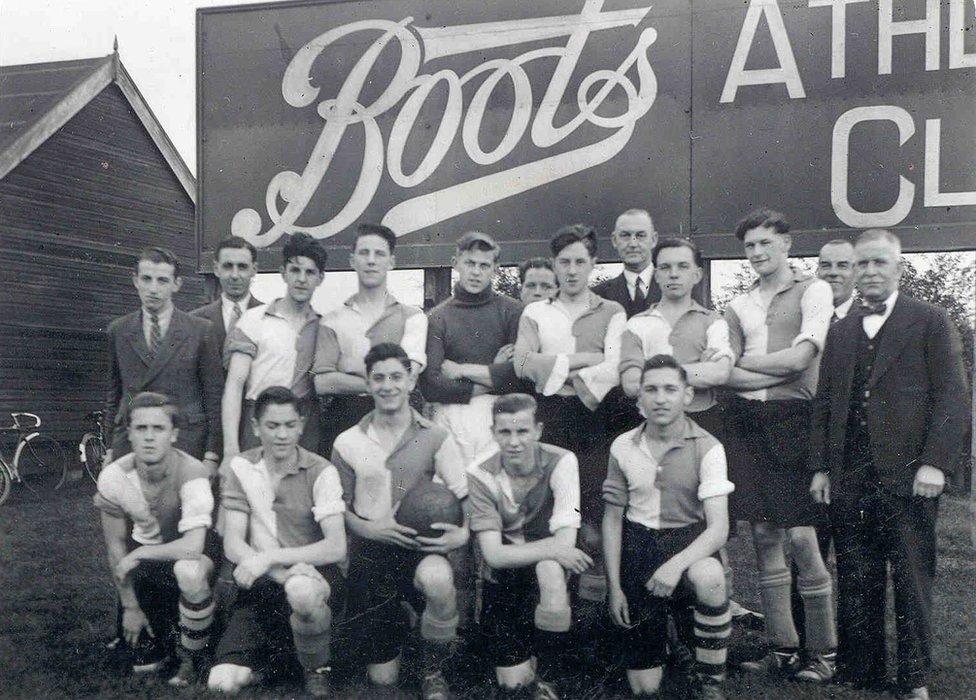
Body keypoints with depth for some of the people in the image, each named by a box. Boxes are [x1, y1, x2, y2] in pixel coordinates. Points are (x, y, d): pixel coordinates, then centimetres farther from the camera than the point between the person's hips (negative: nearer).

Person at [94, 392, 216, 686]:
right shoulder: (114, 476, -17)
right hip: (145, 560, 4)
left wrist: (138, 555, -26)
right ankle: (169, 626, 30)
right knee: (144, 664, -3)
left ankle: (191, 656, -13)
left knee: (189, 571, -37)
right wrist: (131, 606, -2)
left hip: (187, 557, -4)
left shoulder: (192, 473, -30)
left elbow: (193, 547, -38)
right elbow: (116, 546, -5)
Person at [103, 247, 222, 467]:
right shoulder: (118, 331, 11)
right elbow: (113, 393, 16)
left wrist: (211, 455, -2)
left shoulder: (200, 330, 1)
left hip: (185, 445, -2)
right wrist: (110, 448, 13)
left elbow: (214, 396, 1)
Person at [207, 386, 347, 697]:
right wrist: (282, 574, -23)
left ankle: (317, 668, -9)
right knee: (222, 682, -17)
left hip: (313, 572, -2)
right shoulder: (238, 469, 1)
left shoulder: (320, 472, -6)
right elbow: (233, 546, -6)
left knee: (301, 590, -40)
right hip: (260, 585, 3)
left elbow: (336, 548, -14)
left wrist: (268, 557, -23)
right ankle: (279, 654, 16)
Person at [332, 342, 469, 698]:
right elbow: (339, 508, 5)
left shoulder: (435, 438, -3)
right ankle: (398, 620, 43)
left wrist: (463, 533, -25)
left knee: (438, 580, -41)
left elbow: (465, 496, -3)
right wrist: (372, 530, -15)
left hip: (419, 547, -1)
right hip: (369, 551, 2)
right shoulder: (347, 443, 1)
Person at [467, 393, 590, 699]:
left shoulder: (561, 462, -17)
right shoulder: (481, 475, -14)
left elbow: (566, 540, -24)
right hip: (502, 581, 1)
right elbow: (493, 554, -20)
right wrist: (551, 549, -32)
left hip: (548, 564, -1)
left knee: (550, 570, -37)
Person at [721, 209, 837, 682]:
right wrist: (780, 372, -10)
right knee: (763, 536, 6)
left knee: (800, 537, -6)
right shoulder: (738, 307, 16)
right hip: (746, 421, 5)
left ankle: (824, 652, 9)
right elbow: (726, 375, 6)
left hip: (791, 419, -4)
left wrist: (740, 360, 0)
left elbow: (801, 356, -9)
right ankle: (782, 649, 16)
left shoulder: (813, 292, 3)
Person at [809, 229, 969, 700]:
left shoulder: (930, 321, 2)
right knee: (855, 585, 8)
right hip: (848, 479, 4)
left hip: (908, 475, -4)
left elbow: (952, 396, -4)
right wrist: (820, 466, 7)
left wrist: (936, 462, -12)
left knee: (913, 581, 4)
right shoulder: (840, 331, 16)